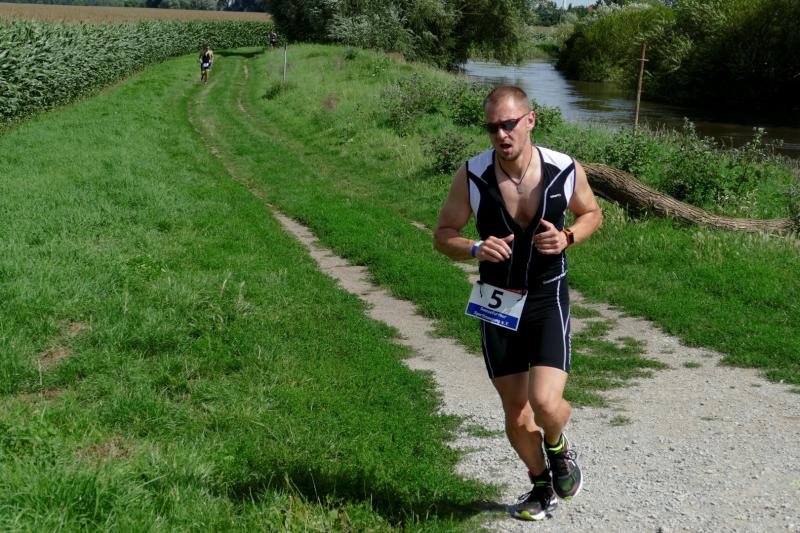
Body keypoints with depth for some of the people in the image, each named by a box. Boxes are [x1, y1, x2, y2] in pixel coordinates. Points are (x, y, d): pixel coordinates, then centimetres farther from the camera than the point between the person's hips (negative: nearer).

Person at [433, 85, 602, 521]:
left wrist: (567, 238, -15)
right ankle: (542, 484, 38)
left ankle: (558, 446, 21)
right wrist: (474, 250, -24)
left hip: (548, 300, -1)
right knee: (516, 413, 9)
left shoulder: (565, 170, -13)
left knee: (545, 403, -17)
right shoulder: (471, 176, -13)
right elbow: (443, 234, -3)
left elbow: (592, 213, 7)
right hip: (498, 303, 1)